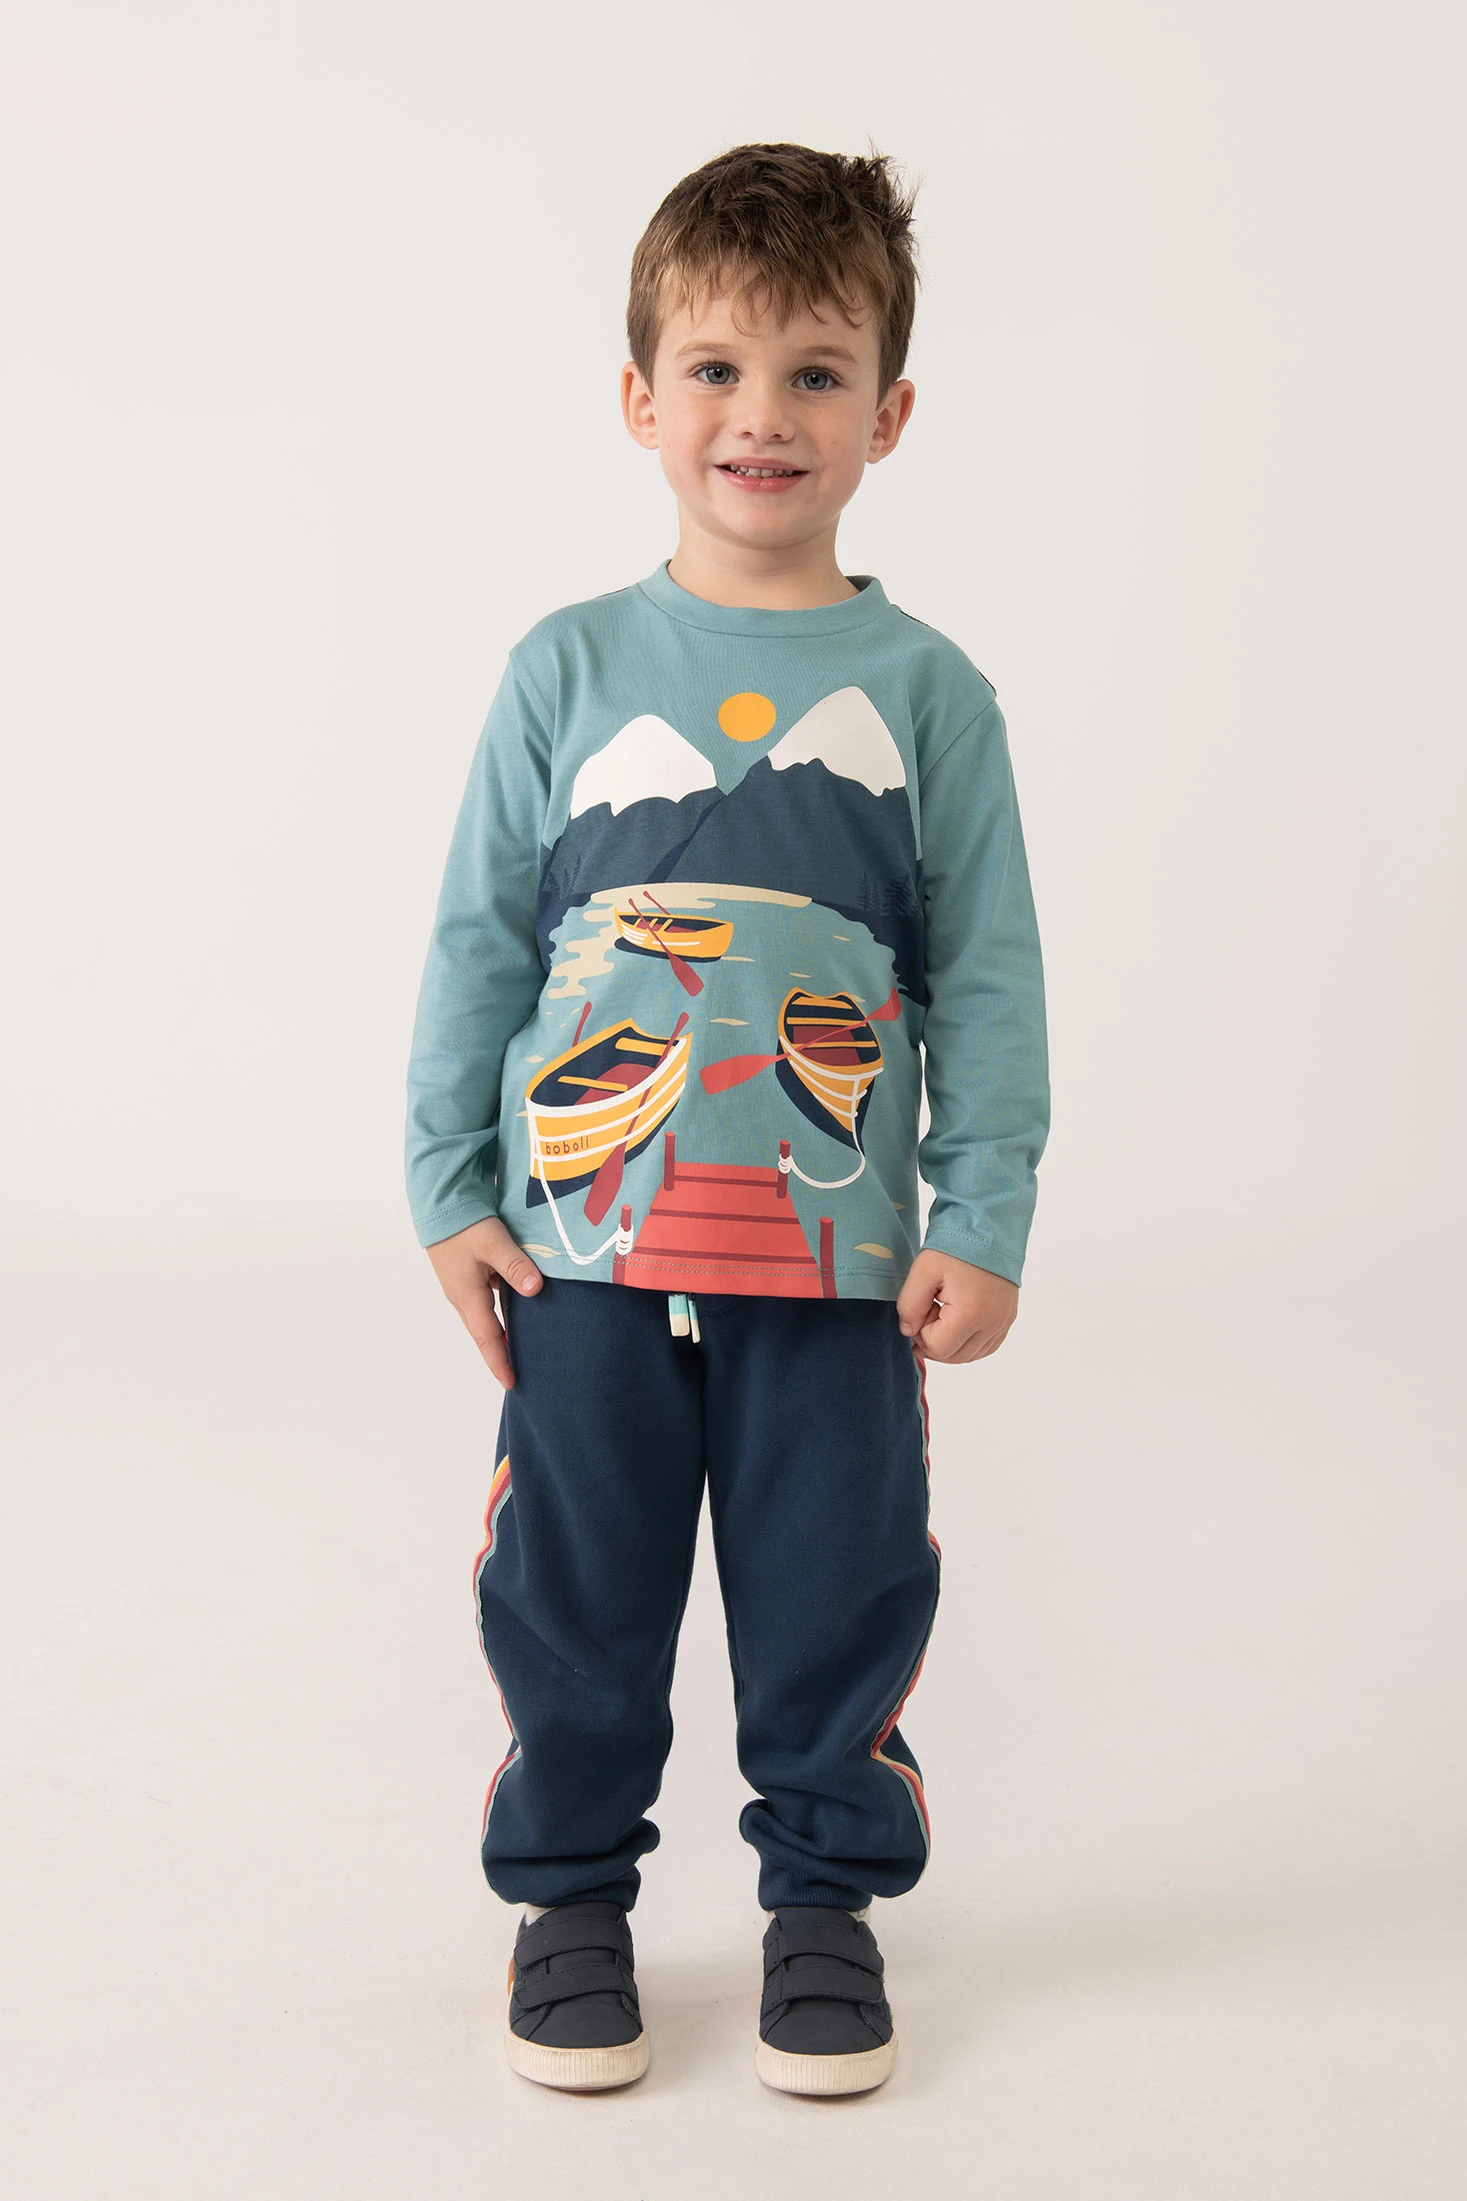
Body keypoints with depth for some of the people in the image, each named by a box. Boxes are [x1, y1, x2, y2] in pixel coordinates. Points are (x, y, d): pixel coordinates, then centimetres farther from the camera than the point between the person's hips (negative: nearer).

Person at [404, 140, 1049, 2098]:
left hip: (840, 1252, 0)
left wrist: (982, 1226, -3)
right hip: (586, 1239, 0)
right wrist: (450, 1188, 2)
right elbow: (479, 937, 5)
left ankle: (826, 1897, 31)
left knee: (837, 1594, 10)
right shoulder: (571, 667, 1)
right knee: (574, 1592, 10)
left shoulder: (924, 689, 1)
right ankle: (571, 1893, 30)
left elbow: (989, 976, 2)